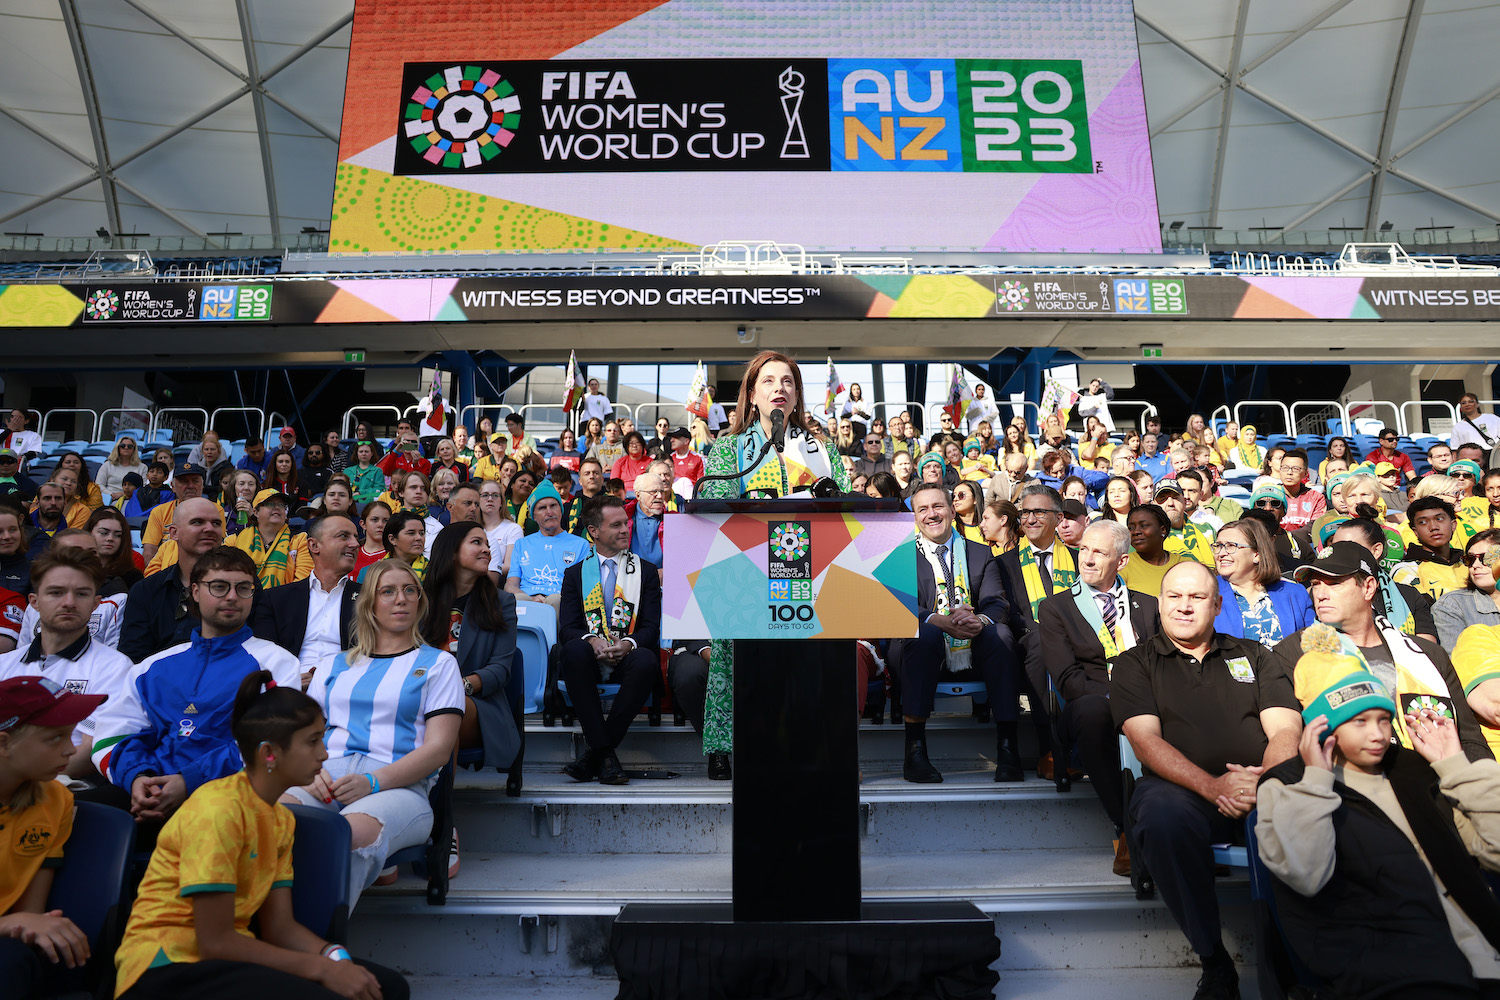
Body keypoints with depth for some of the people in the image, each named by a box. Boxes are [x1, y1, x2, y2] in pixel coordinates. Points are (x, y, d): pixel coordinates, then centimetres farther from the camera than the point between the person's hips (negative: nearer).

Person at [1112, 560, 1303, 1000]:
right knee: (1162, 818, -37)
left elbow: (1286, 729, 9)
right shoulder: (1135, 663, 14)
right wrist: (1212, 786, -17)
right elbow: (1145, 739, 0)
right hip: (1181, 787, -2)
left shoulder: (1254, 655, 22)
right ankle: (1214, 962, -18)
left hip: (1265, 787, 2)